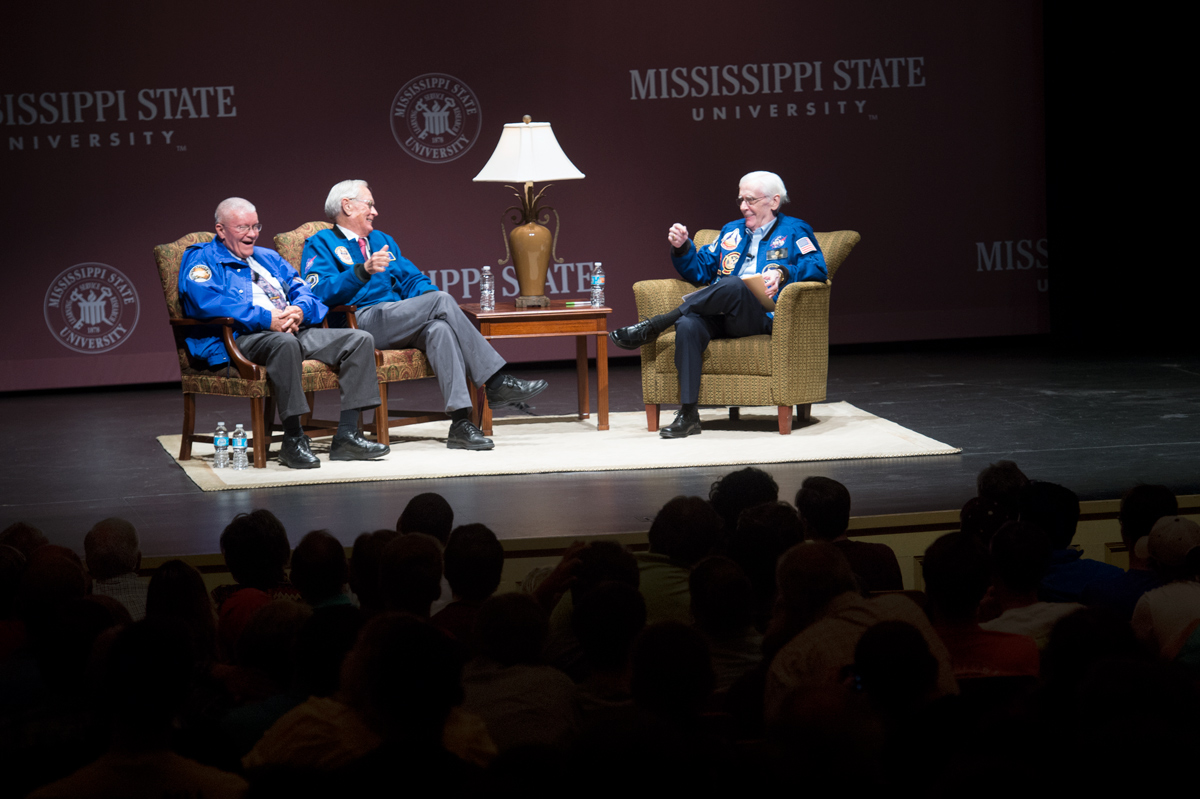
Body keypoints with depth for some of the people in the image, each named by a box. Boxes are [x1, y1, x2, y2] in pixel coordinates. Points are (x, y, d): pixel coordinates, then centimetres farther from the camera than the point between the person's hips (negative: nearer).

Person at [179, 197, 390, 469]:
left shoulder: (269, 258, 30)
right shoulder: (201, 259, 6)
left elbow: (302, 290, 21)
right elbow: (207, 301, -14)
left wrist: (300, 310, -7)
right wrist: (266, 319, -20)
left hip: (295, 331, 7)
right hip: (240, 339, -7)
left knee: (359, 340, -10)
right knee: (284, 342, -41)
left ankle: (347, 435, -16)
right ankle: (293, 440, -33)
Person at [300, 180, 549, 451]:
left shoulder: (382, 240, 32)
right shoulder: (321, 244, 8)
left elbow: (412, 279, 24)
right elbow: (320, 291, -11)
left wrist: (430, 301, 0)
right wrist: (363, 271, -26)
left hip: (398, 321, 6)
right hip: (361, 322, -6)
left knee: (438, 329, -30)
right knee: (442, 300, -25)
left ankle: (460, 422, -42)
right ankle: (495, 382, -26)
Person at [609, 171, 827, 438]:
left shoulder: (794, 231, 15)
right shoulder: (731, 231, 32)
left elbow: (817, 268, -3)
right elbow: (700, 271, 33)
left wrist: (783, 273, -21)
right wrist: (682, 248, 13)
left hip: (761, 316, -4)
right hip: (720, 316, 4)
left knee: (733, 285, -39)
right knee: (688, 325, -33)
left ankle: (654, 326, -30)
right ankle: (688, 414, -33)